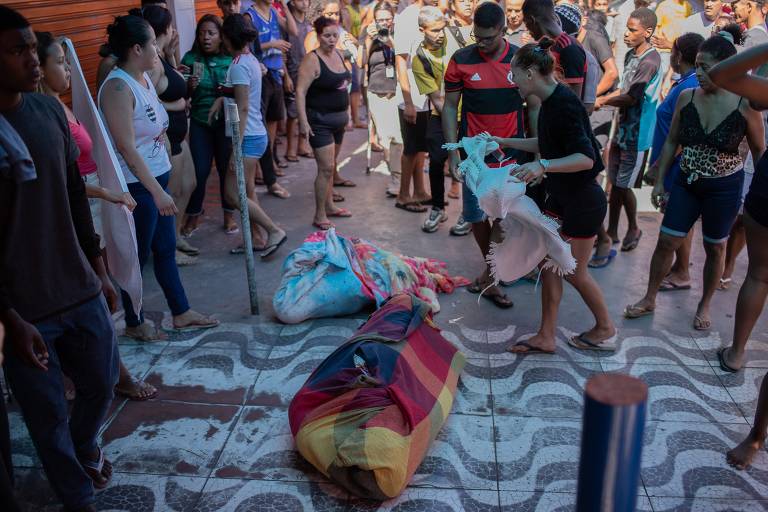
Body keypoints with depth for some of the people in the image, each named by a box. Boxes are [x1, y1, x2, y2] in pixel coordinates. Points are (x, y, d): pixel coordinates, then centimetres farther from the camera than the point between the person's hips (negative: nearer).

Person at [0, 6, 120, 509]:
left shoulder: (50, 109, 1)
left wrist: (100, 271, 13)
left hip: (80, 290, 5)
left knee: (102, 383, 21)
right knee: (49, 414, 11)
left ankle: (85, 449, 52)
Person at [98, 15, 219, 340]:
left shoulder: (144, 77, 7)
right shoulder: (118, 86, -20)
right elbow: (126, 147, -23)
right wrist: (158, 192, -25)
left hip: (156, 178, 9)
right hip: (136, 186, -9)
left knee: (166, 249, 17)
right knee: (138, 255, 6)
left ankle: (182, 313, 31)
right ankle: (134, 323, 25)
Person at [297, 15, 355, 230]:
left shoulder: (338, 54, 8)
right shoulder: (312, 60, -16)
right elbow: (300, 91, -20)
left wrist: (346, 114, 18)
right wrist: (303, 121, -25)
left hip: (339, 118, 8)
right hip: (320, 120, -8)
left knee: (330, 165, 16)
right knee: (326, 168, -10)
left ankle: (329, 206, 29)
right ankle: (319, 216, -1)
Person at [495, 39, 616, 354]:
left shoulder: (563, 103, -24)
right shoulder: (551, 101, 5)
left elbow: (586, 157, -30)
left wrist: (543, 166, -42)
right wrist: (504, 142, 21)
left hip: (582, 201, -9)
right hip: (561, 197, 9)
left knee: (575, 272, 6)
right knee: (549, 264, 9)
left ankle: (605, 329, 28)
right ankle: (546, 337, 18)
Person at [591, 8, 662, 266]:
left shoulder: (650, 60, -18)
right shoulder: (632, 55, 9)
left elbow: (632, 98, -20)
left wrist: (602, 100, -7)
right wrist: (601, 100, 1)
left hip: (637, 135, -8)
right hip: (623, 129, 8)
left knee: (623, 185, 1)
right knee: (615, 183, 11)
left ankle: (633, 229, 24)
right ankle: (611, 233, 21)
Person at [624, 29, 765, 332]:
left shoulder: (745, 105, -16)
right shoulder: (687, 98, -7)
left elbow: (759, 153, -4)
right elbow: (672, 142, 4)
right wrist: (659, 181, 4)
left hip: (725, 188, -2)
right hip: (687, 182, 3)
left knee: (715, 248, 13)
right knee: (666, 241, 6)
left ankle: (704, 305, 32)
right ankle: (649, 300, 23)